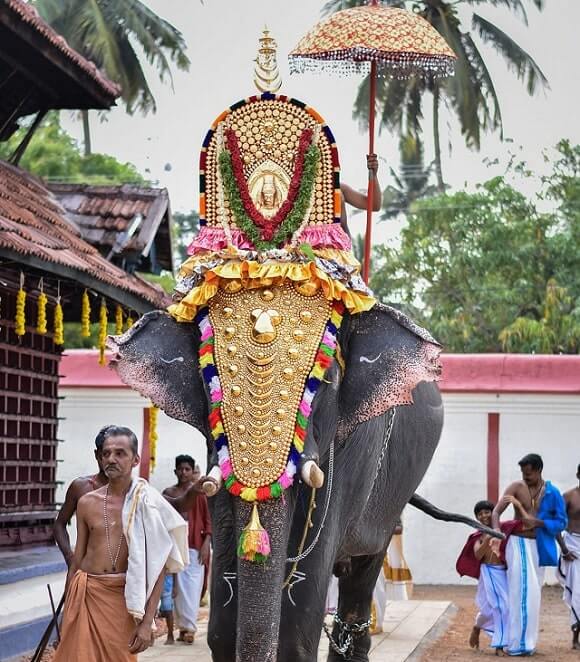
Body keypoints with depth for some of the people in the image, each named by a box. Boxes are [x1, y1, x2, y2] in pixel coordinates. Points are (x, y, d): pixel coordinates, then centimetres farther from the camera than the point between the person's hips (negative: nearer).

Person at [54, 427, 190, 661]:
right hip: (85, 592, 3)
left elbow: (158, 568, -6)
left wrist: (147, 622, -11)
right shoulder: (87, 502, 6)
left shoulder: (148, 503, -5)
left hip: (123, 597, -3)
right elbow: (77, 559, 14)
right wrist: (67, 610, 15)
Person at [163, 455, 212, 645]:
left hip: (195, 545, -3)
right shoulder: (168, 493, 10)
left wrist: (206, 543, -8)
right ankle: (183, 626, 8)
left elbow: (208, 520, 0)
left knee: (192, 586, -7)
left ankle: (190, 627, -9)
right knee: (178, 586, 2)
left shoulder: (199, 493, 1)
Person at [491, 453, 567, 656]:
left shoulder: (552, 493, -1)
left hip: (539, 546, 3)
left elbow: (561, 522, -2)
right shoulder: (516, 487, -5)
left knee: (533, 593, 7)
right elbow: (496, 512, -11)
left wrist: (538, 522, -17)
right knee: (522, 592, -10)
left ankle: (527, 640, 17)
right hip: (519, 543, -2)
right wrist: (497, 533, -30)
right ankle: (520, 642, -6)